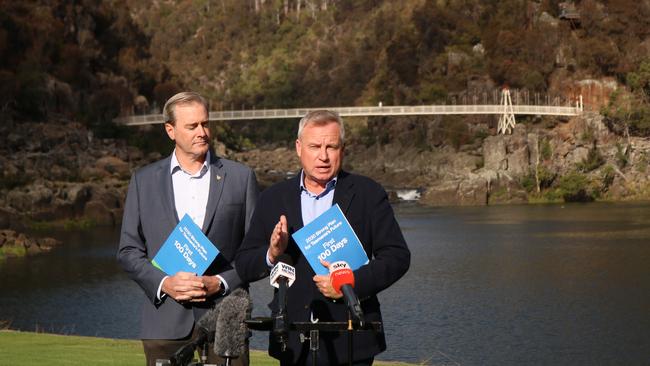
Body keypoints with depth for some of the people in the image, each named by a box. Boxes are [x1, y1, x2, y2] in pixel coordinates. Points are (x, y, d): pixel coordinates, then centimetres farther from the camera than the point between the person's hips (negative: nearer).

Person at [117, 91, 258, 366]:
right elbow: (128, 250, 8)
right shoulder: (144, 180, 9)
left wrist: (221, 283, -9)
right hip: (166, 323, 1)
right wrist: (164, 283, -8)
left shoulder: (241, 177, 6)